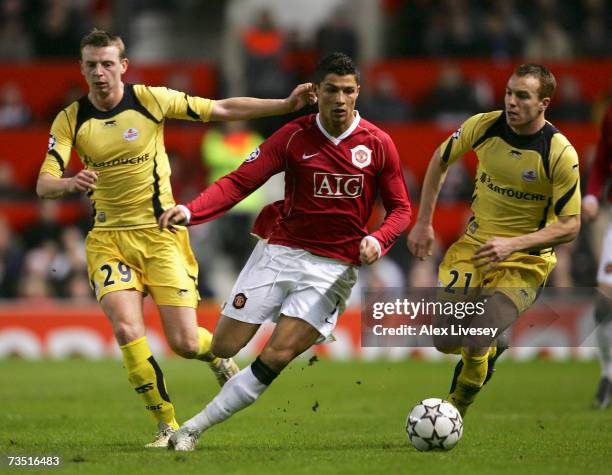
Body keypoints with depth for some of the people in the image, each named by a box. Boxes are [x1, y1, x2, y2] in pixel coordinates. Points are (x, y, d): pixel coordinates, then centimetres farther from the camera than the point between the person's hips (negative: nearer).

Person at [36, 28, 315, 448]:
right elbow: (44, 184, -11)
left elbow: (222, 110, -3)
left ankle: (218, 355, 31)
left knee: (185, 342, -8)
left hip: (160, 233, -1)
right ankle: (168, 426, -4)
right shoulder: (70, 120, -4)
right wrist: (70, 183, -34)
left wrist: (286, 104, -11)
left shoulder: (151, 100, -7)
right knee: (126, 328, -20)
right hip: (110, 237, 1)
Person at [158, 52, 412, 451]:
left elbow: (401, 208, 8)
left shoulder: (378, 144, -1)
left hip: (333, 267, -1)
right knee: (223, 348, -3)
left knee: (277, 357, -17)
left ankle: (194, 428, -8)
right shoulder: (294, 137, -3)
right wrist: (190, 211, -23)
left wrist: (378, 240, -14)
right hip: (280, 251, 1)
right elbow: (239, 182, -7)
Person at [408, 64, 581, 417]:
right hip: (475, 243, 4)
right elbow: (440, 160, 10)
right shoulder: (484, 126, -10)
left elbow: (570, 226, -15)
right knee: (445, 341, -4)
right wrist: (424, 223, 6)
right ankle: (490, 348, 31)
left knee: (475, 345, -18)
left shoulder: (561, 154, -19)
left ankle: (459, 407, 11)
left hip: (528, 258, -4)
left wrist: (513, 244, -26)